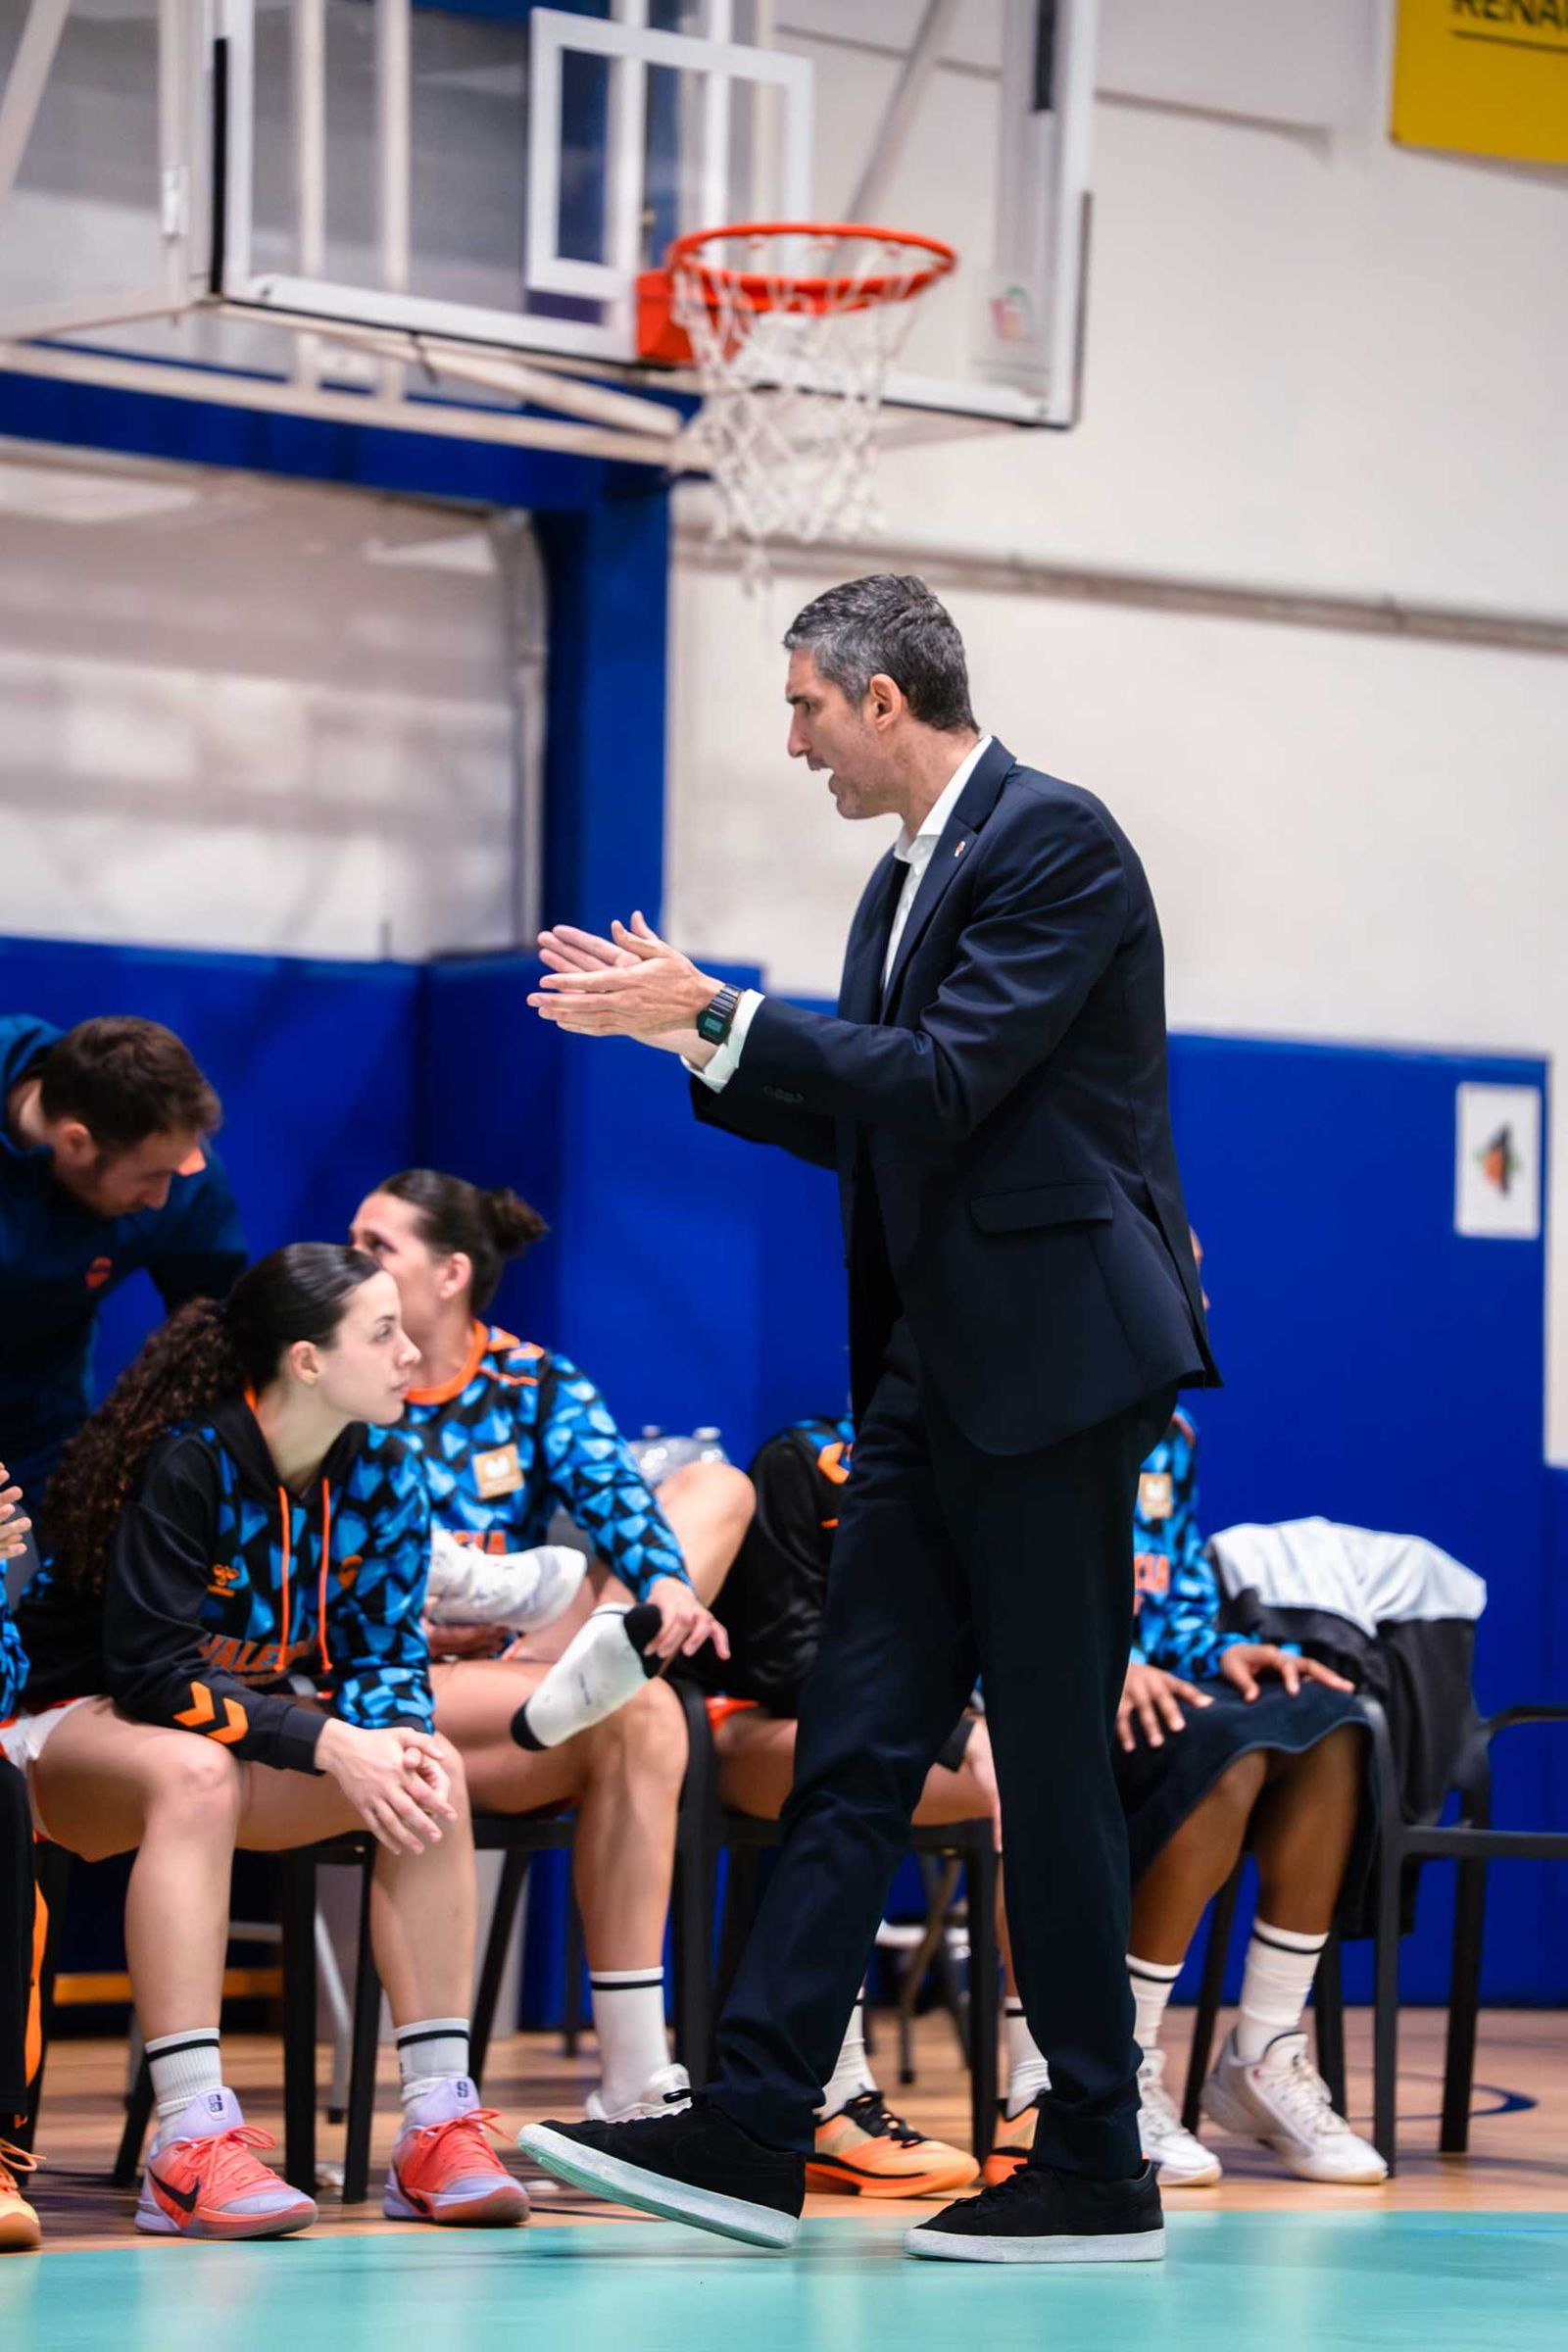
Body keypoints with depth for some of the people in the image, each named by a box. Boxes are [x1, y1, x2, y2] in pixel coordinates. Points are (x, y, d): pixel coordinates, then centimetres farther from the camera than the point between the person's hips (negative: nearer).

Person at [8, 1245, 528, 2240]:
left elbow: (386, 1648, -1)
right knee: (195, 1772, -40)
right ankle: (191, 2147, -44)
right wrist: (327, 1744, -34)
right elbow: (151, 1671, -27)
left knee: (433, 1772, -19)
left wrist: (398, 1731, -26)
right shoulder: (186, 1459, -24)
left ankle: (440, 2123, -20)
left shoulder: (383, 1470, -4)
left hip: (264, 1722, 6)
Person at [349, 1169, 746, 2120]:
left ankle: (592, 1669, -35)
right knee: (638, 1718, -33)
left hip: (514, 1668, 4)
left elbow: (613, 1490, -9)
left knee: (718, 1487, -7)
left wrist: (668, 1581, -31)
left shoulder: (535, 1382, 10)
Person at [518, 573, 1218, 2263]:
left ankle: (1097, 2176, 4)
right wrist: (692, 1035, 13)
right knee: (853, 1744, 5)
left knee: (1052, 1763, -4)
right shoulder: (906, 878, 17)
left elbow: (945, 1081, -20)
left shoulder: (1054, 841, -11)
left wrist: (717, 1014, -15)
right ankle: (750, 2136, 4)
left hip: (1054, 1359, -9)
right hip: (936, 1367, 9)